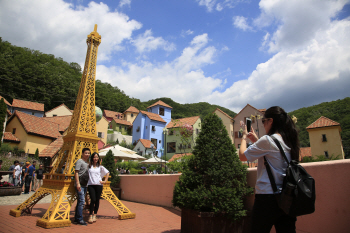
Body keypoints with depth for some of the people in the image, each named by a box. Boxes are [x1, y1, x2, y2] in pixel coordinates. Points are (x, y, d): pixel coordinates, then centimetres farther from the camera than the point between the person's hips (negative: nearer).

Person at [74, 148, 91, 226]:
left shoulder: (88, 163, 17)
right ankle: (80, 219, -2)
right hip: (80, 185, -8)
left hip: (85, 185, 8)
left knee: (80, 202, 12)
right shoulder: (79, 161, -6)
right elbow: (76, 173, -11)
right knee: (81, 201, -9)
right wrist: (78, 183, -18)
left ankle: (76, 219, 19)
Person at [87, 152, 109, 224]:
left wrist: (105, 181, 7)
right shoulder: (89, 166, 5)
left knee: (97, 200, 3)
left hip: (98, 185, 1)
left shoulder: (100, 167, 8)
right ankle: (91, 216, 1)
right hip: (91, 185, -1)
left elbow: (107, 173, 15)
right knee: (93, 200, -10)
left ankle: (94, 215, 16)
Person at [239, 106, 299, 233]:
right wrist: (255, 140, 20)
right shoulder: (289, 141, 9)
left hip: (267, 196, -7)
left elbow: (243, 156, -9)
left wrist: (244, 137, 7)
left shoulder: (268, 140, -16)